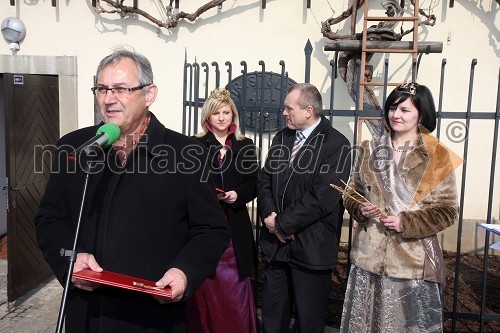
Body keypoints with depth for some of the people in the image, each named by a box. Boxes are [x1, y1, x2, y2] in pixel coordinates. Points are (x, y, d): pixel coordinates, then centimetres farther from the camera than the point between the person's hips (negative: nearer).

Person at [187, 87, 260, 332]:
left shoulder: (245, 146, 9)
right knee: (205, 291, 5)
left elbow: (253, 185, 6)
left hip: (234, 226, 1)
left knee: (235, 289, 5)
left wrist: (237, 195, -13)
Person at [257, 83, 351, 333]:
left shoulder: (336, 145, -12)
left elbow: (322, 198, -19)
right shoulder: (281, 138, 11)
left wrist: (282, 223, -14)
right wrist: (269, 215, -9)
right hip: (276, 243, 6)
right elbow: (264, 179, 8)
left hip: (311, 248, -6)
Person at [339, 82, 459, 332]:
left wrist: (406, 223, -15)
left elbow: (447, 211, -3)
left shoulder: (436, 157, -3)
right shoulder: (369, 150, 7)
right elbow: (351, 193, 13)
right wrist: (360, 209, -8)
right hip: (369, 256, 3)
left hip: (413, 261, -2)